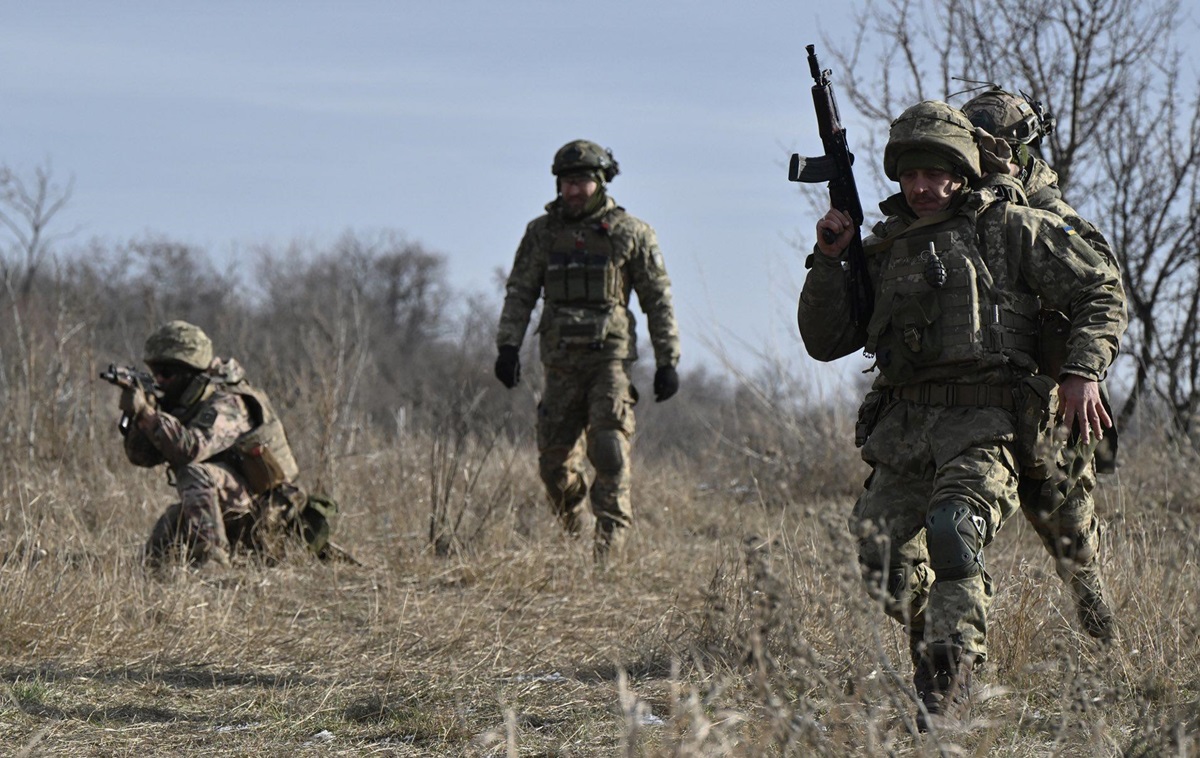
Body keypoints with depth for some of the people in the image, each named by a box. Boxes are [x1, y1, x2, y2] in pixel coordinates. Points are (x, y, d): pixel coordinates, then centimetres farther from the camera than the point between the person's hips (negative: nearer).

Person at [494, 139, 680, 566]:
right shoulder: (542, 233, 9)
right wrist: (508, 345, -3)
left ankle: (609, 545, -15)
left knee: (610, 450, -17)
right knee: (554, 462, 4)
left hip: (611, 358, -3)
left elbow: (658, 300, 5)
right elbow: (520, 293, 10)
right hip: (561, 362, 3)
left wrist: (667, 361, 0)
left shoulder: (630, 234, 2)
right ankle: (573, 542, 23)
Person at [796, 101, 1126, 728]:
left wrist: (1084, 371, -8)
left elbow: (1101, 294, 7)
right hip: (904, 428, 6)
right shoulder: (884, 249, 21)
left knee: (953, 529, -29)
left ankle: (947, 693, -32)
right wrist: (828, 259, 7)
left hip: (986, 422, -6)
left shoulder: (1010, 227, 8)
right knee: (878, 551, -8)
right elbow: (824, 341, 21)